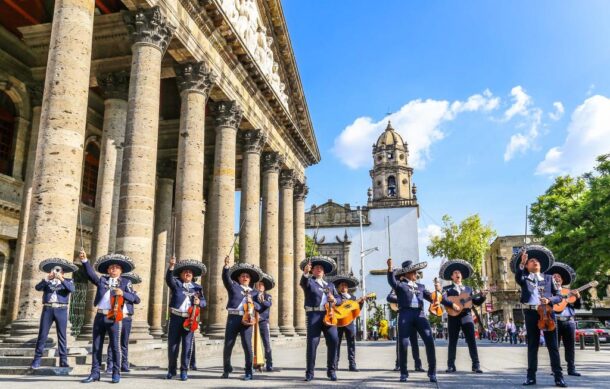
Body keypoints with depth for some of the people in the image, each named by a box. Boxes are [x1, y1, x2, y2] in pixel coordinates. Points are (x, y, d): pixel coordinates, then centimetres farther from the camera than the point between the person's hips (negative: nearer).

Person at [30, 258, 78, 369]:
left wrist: (62, 279, -19)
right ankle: (37, 359, 8)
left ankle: (63, 360, 3)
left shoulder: (67, 281, 10)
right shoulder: (47, 281, 15)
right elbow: (38, 288, -4)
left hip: (61, 310, -1)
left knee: (62, 336, 0)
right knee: (42, 335, 1)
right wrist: (46, 279, -16)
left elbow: (72, 289, -11)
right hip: (47, 309, 1)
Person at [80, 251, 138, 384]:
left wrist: (123, 293, -20)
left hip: (113, 317, -3)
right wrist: (84, 260, -16)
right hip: (99, 316, 3)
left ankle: (116, 373, 11)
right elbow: (91, 274, -4)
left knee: (114, 346, 2)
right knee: (96, 345, 7)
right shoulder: (102, 280, 11)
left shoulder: (125, 282, 3)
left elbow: (134, 298, -3)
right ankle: (95, 373, 15)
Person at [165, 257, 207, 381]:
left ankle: (184, 371, 12)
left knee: (187, 346, 1)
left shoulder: (197, 287, 12)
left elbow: (204, 302, 11)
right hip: (175, 318, -1)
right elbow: (169, 278, -17)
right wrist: (171, 266, -33)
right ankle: (172, 370, 22)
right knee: (172, 345, 6)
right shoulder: (176, 283, 5)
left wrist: (199, 302, -13)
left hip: (190, 319, 1)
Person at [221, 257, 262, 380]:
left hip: (247, 319, 1)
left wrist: (253, 302, -6)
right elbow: (226, 277, -6)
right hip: (233, 318, -1)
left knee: (247, 345, -4)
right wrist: (226, 266, -21)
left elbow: (259, 307, 14)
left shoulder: (253, 292, 19)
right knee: (228, 345, 3)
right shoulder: (233, 286, 12)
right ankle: (226, 369, 21)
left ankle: (248, 372, 3)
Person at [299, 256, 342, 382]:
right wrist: (305, 272, -35)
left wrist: (334, 300, -5)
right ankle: (309, 372, 0)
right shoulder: (309, 282, 11)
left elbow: (339, 299, 20)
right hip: (314, 315, -3)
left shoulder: (330, 285, 26)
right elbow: (303, 282, -14)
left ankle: (331, 370, 8)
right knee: (312, 343, -8)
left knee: (334, 340, -6)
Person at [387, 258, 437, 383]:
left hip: (420, 314, 4)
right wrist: (390, 268, -29)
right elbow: (392, 281, -12)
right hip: (405, 314, -3)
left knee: (429, 341, -9)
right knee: (403, 343, -7)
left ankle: (432, 372, 1)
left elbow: (432, 298, 19)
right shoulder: (400, 285, 10)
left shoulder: (420, 286, 26)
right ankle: (403, 373, 6)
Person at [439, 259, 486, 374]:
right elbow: (443, 300, -10)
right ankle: (451, 366, 5)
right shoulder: (447, 289, 8)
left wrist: (483, 296, -4)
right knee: (452, 342, 1)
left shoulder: (468, 289, 19)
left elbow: (477, 302, 14)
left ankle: (476, 365, -1)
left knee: (472, 341, -4)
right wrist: (452, 304, -25)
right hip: (453, 316, -2)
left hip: (467, 316, 2)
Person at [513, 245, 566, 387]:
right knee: (532, 345, 3)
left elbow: (558, 296, 11)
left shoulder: (548, 278, 14)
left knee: (552, 345, -1)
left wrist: (549, 300, -11)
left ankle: (558, 376, 3)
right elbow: (518, 278, -16)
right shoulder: (525, 278, 10)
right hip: (531, 313, -1)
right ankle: (531, 376, 5)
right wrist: (521, 263, -31)